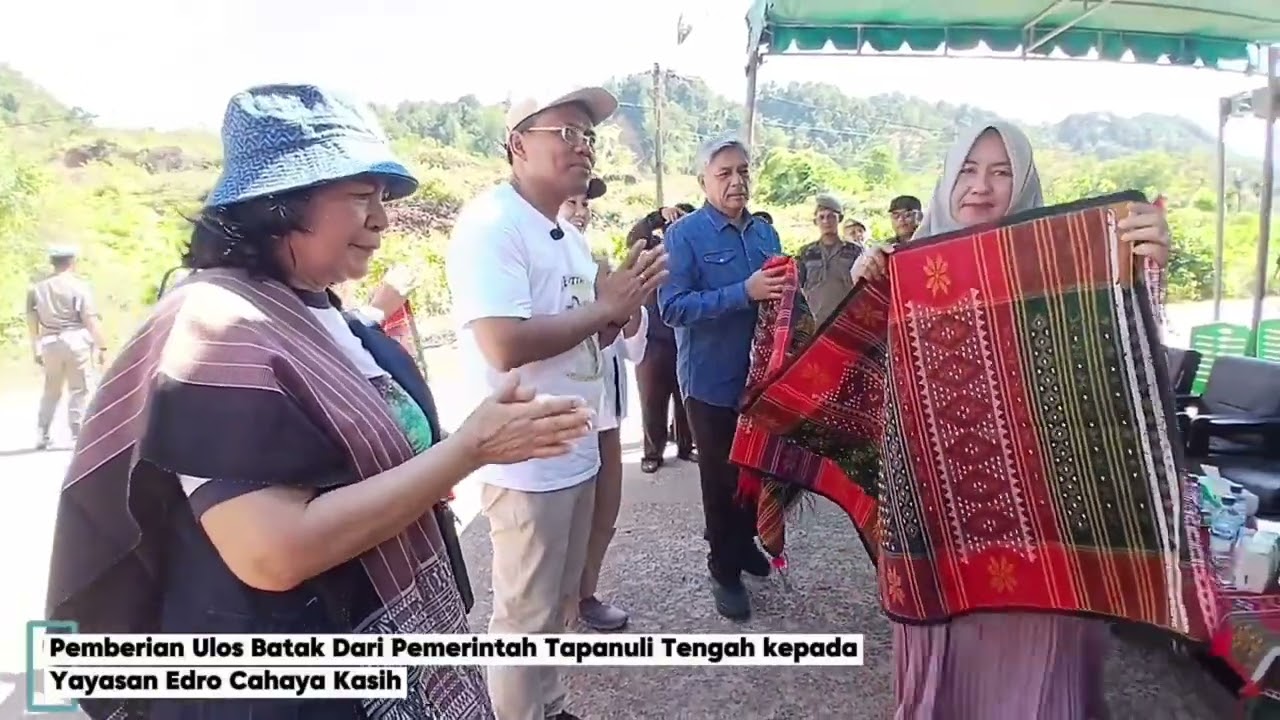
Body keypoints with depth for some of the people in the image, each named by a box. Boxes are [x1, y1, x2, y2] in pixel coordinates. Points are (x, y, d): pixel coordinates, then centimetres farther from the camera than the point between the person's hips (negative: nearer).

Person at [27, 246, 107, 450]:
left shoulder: (38, 288, 9)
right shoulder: (79, 286, -8)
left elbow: (32, 321, 12)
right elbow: (91, 320, -12)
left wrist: (36, 349, 19)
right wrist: (102, 347, -9)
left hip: (50, 343, 5)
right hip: (77, 341, -5)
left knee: (50, 391, 17)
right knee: (79, 390, 1)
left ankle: (41, 435, 19)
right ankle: (77, 435, 1)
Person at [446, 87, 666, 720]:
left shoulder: (566, 233, 12)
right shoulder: (490, 223, -17)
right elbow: (504, 345, -28)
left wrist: (622, 304, -4)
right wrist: (605, 306, -18)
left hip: (577, 450, 9)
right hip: (525, 461, -9)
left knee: (558, 605, 23)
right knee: (525, 616, 8)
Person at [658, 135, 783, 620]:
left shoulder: (765, 231, 8)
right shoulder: (684, 234, -11)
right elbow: (673, 308, -22)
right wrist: (744, 293, -28)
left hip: (762, 373, 6)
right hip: (712, 379, -6)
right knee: (721, 476, 8)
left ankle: (744, 542, 44)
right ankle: (724, 569, 26)